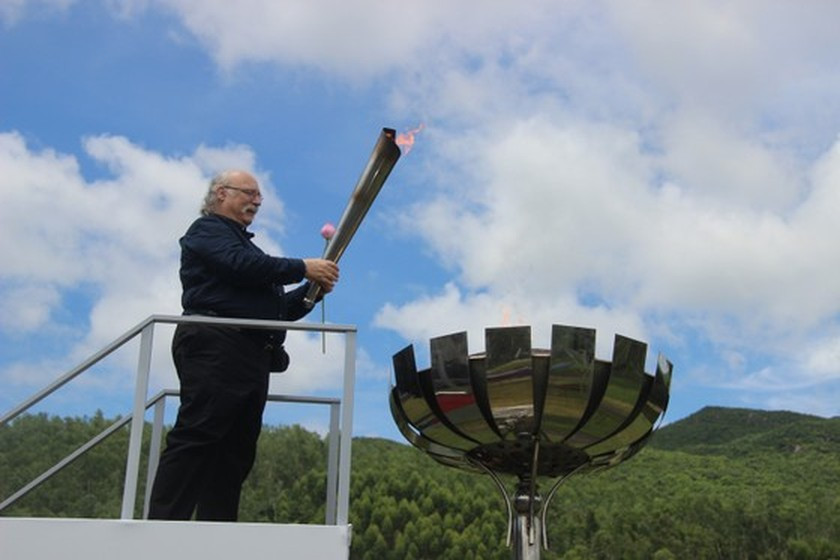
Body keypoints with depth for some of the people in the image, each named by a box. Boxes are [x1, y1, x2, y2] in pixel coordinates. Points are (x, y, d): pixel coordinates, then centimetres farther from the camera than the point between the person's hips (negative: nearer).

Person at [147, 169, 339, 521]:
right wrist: (303, 268, -10)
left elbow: (281, 310, 28)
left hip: (253, 357, 9)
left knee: (235, 452, 3)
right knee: (195, 440, -16)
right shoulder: (207, 229, 8)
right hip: (215, 348, -9)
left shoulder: (247, 246, 33)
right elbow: (241, 265, -13)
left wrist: (312, 290, 10)